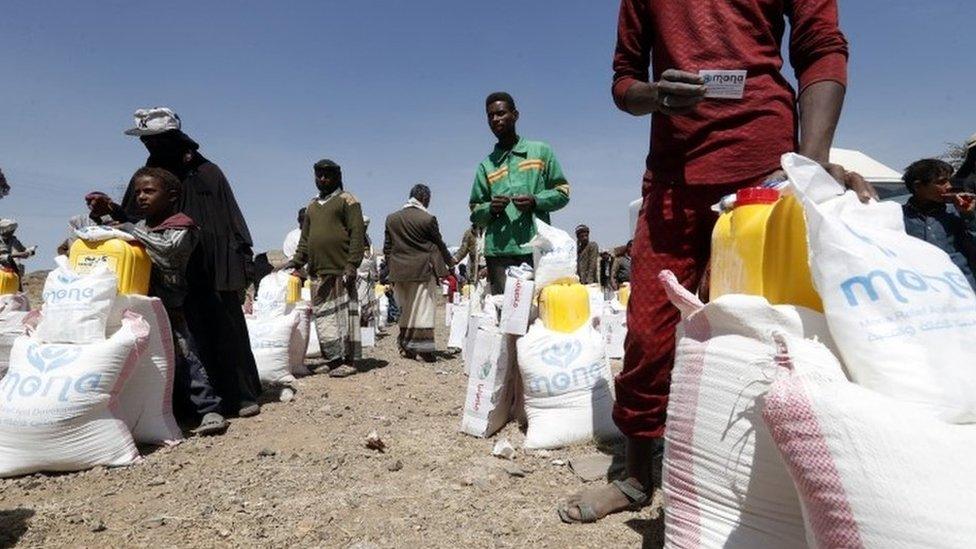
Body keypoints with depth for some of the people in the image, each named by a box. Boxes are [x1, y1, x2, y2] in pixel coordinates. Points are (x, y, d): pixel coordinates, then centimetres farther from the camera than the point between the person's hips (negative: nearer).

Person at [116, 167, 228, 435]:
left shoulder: (180, 227, -4)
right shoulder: (140, 227, 18)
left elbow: (168, 248, -22)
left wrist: (130, 230, -21)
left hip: (169, 308, -7)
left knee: (184, 356, -11)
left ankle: (209, 409, -7)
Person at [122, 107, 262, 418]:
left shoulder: (207, 172, 5)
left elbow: (231, 218, 3)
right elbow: (129, 224, 10)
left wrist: (244, 259, -3)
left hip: (216, 272, -2)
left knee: (228, 331, -1)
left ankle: (242, 396, 8)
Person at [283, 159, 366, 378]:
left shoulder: (347, 200, 2)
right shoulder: (312, 206, 22)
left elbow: (357, 234, -7)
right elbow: (305, 238, 23)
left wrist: (352, 264, -16)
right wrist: (297, 261, 9)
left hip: (340, 271, -6)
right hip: (317, 272, 7)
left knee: (344, 314, -4)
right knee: (322, 317, 6)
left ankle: (349, 361, 1)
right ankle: (332, 360, 14)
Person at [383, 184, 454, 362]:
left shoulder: (391, 218, 6)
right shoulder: (427, 219, -8)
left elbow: (387, 248, 8)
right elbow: (439, 245, 1)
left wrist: (391, 268, 17)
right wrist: (451, 263, 15)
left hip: (399, 271, 5)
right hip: (423, 270, -4)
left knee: (406, 309, 13)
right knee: (423, 309, 0)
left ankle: (406, 346, 17)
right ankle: (423, 348, 1)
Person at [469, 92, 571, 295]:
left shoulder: (541, 151, 12)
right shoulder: (486, 166, 16)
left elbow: (562, 192, 10)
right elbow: (475, 213, 15)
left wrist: (536, 201, -8)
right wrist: (490, 208, -7)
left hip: (536, 249, -1)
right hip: (498, 252, 1)